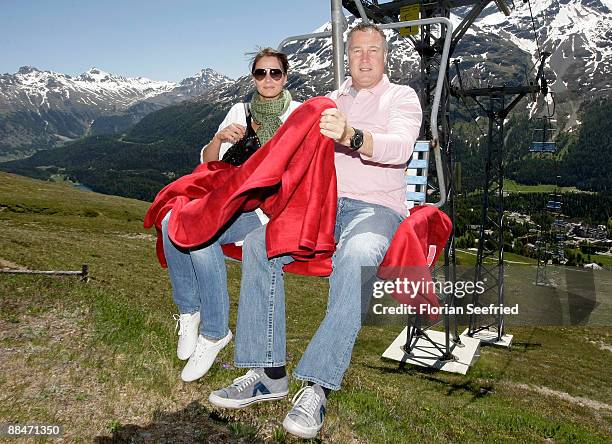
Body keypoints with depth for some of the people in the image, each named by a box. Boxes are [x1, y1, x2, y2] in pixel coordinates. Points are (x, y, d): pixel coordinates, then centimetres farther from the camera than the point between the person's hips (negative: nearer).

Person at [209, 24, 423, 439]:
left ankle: (317, 387, -34)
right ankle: (269, 372, -20)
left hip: (377, 207, -4)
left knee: (355, 258, -39)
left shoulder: (402, 96, 9)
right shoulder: (331, 100, 25)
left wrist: (352, 137, -33)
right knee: (259, 242, -22)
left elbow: (400, 148, -13)